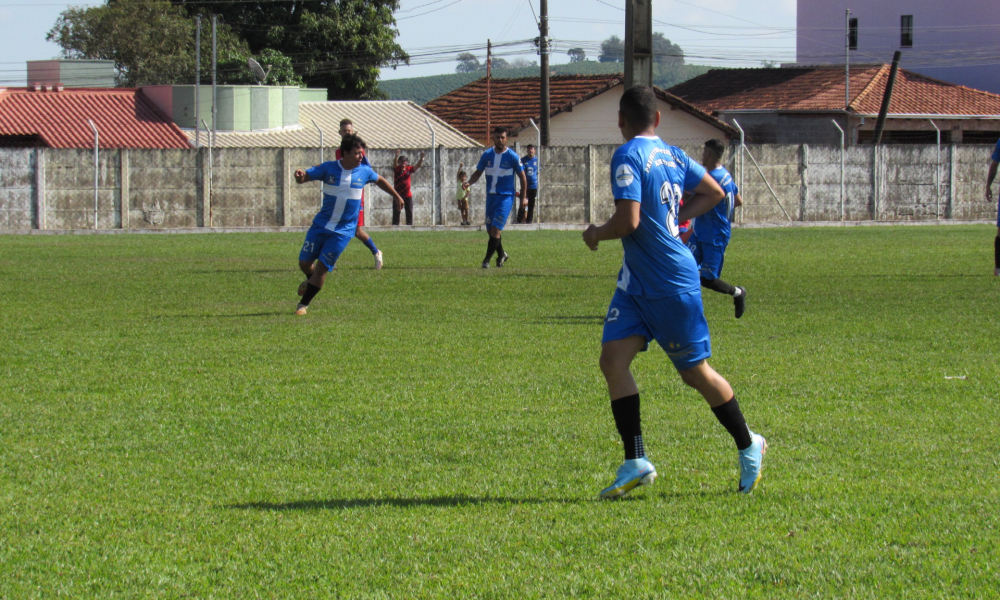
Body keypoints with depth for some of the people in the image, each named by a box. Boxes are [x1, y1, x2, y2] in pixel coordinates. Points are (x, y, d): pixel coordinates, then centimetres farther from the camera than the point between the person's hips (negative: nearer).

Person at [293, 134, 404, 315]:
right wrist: (300, 175, -34)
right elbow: (304, 177, -10)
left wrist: (396, 196, 28)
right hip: (321, 225, 1)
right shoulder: (328, 168, -8)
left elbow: (380, 180, 18)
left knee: (322, 268, -8)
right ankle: (311, 280, 41)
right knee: (304, 262, 5)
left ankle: (303, 304, 5)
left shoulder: (364, 172, -3)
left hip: (343, 231, -1)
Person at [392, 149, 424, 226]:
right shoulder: (397, 169, -4)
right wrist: (396, 156, -43)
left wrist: (421, 158, -27)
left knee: (409, 212, 6)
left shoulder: (409, 169, 2)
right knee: (396, 212, -1)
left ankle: (410, 225, 13)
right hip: (398, 194, -2)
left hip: (407, 195, 2)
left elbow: (418, 166, -8)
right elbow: (394, 162, -22)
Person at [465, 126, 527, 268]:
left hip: (506, 197, -5)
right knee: (490, 230, 9)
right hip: (490, 196, 5)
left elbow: (522, 177, 1)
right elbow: (478, 172, 14)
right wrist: (469, 182, -7)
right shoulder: (487, 155, 5)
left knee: (495, 229, -13)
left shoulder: (512, 157, -6)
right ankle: (501, 255, 30)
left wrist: (522, 198, 1)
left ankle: (487, 259, -9)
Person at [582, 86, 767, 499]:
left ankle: (749, 446, 23)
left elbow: (628, 221, -26)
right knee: (613, 359, -3)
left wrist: (596, 234, -7)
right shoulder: (673, 155, 8)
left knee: (695, 373, 5)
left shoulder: (628, 157, -18)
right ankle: (636, 464, -5)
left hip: (671, 284, -9)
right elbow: (713, 192, 18)